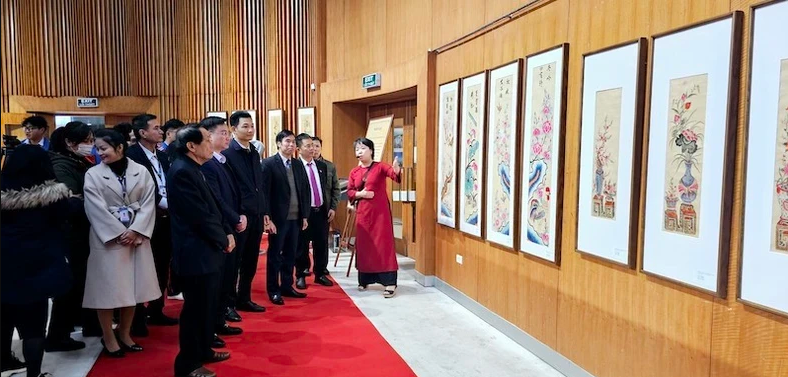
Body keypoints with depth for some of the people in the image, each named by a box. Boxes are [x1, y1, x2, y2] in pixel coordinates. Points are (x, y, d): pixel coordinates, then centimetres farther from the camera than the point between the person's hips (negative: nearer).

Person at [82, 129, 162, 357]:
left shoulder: (141, 172, 2)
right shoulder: (93, 175, -3)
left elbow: (148, 203, -2)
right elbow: (96, 209, -8)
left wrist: (135, 230, -12)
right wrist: (119, 233, -12)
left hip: (137, 237, 2)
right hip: (107, 238, -2)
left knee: (132, 286, 9)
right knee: (107, 288, 1)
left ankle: (124, 334, 25)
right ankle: (109, 338, 16)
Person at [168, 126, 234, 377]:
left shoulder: (194, 169, 13)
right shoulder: (182, 171, -19)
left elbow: (211, 208, 16)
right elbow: (200, 215, -22)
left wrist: (227, 232, 4)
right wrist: (223, 240, -10)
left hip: (206, 250, 10)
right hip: (196, 253, -10)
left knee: (208, 305, 19)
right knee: (196, 308, 1)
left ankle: (203, 350, 34)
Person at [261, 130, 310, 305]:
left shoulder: (299, 165, 11)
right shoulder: (269, 163, -7)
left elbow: (305, 191, 12)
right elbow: (264, 192, -12)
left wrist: (305, 215, 7)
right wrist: (267, 217, -17)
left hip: (296, 218, 6)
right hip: (277, 218, -5)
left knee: (290, 255, 12)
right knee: (274, 255, 5)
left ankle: (287, 286, 23)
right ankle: (273, 290, 14)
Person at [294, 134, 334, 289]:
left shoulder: (322, 166, 9)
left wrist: (329, 207, 9)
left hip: (321, 211, 5)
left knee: (322, 244, 11)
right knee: (302, 245, 6)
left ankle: (320, 274, 24)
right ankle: (300, 275, 20)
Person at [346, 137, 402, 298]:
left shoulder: (380, 167, -6)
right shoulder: (354, 172, 8)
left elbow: (394, 174, -23)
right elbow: (349, 192, 10)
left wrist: (396, 170, -46)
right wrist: (359, 194, -11)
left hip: (380, 211, -5)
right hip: (362, 212, 5)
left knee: (383, 244, -6)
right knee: (364, 245, 11)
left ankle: (390, 282, -5)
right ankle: (364, 279, 24)